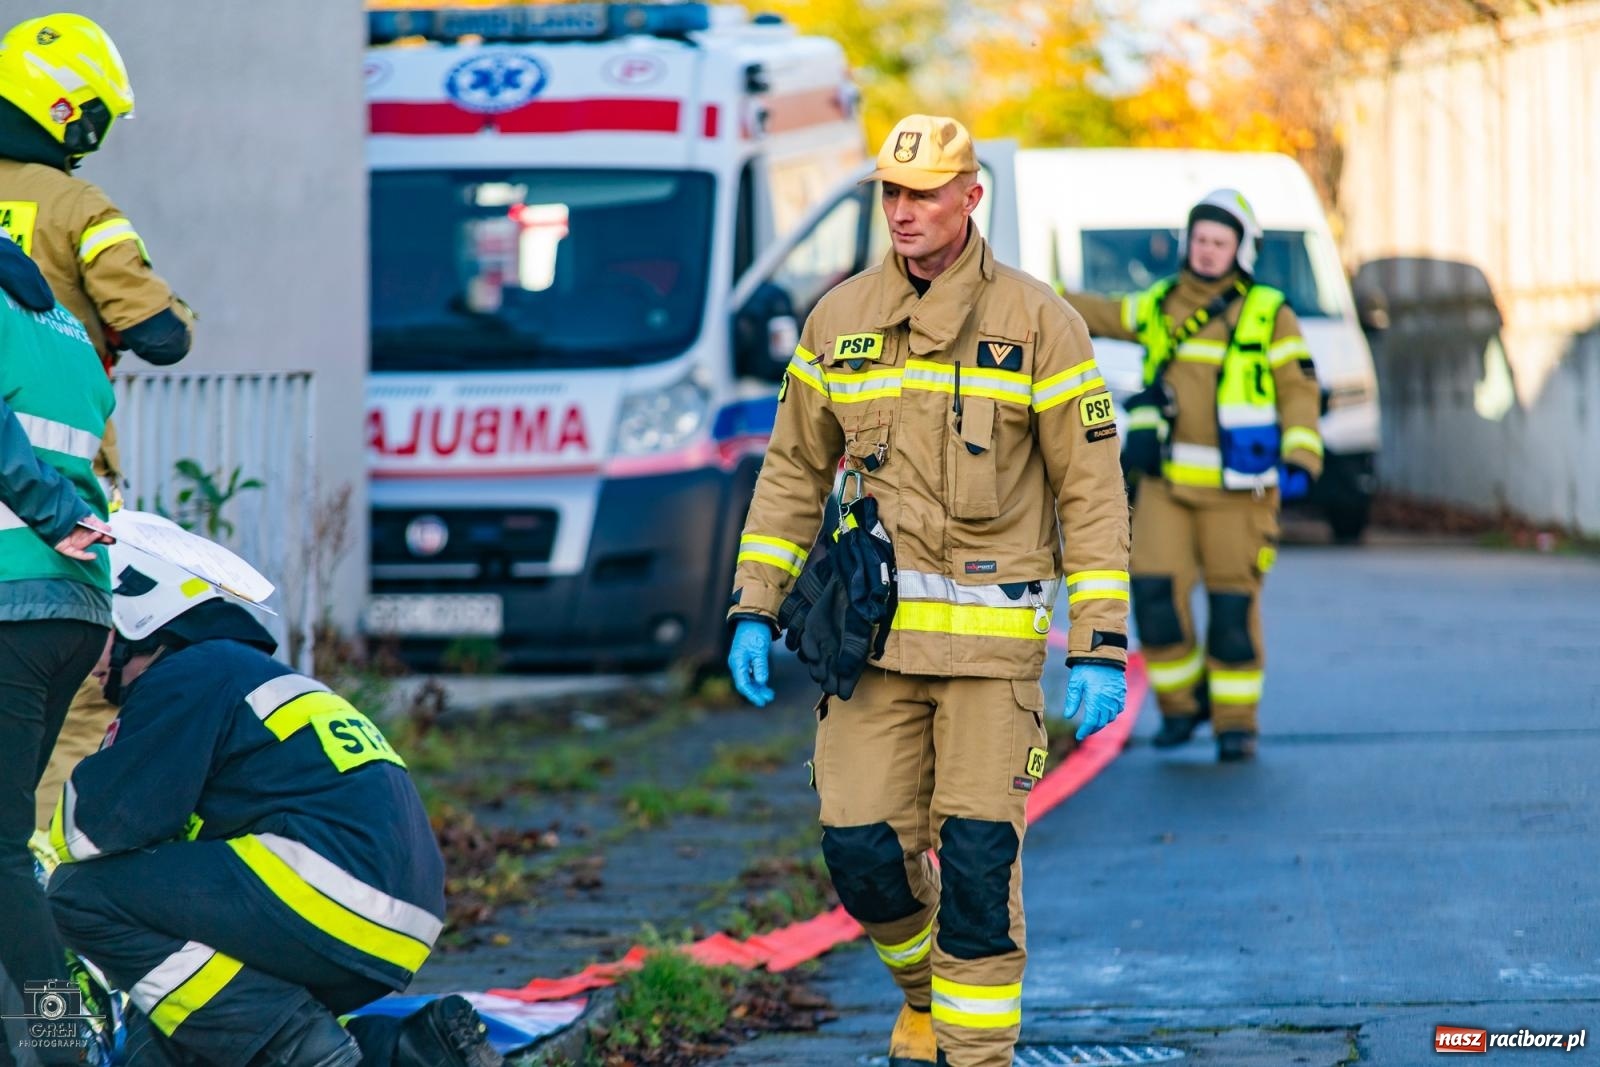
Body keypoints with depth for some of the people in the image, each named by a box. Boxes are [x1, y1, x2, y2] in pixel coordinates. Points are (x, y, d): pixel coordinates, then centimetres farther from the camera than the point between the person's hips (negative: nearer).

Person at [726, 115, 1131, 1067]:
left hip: (993, 632, -3)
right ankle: (927, 988, 28)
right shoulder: (841, 320, 8)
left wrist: (1102, 648, -7)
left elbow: (1092, 489, -2)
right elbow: (794, 470, 16)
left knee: (979, 851, -7)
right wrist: (756, 610, 9)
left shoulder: (1036, 322, -2)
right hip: (871, 628, 3)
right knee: (862, 845, -1)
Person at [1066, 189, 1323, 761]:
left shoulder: (1269, 315, 0)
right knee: (1155, 593, -7)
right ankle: (1181, 703, 12)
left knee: (1233, 606, -3)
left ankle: (1236, 721, 10)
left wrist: (1301, 458, -17)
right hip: (1166, 483, 3)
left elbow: (1299, 390, -3)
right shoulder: (1159, 306, 11)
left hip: (1236, 488, -3)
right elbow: (1095, 314, 25)